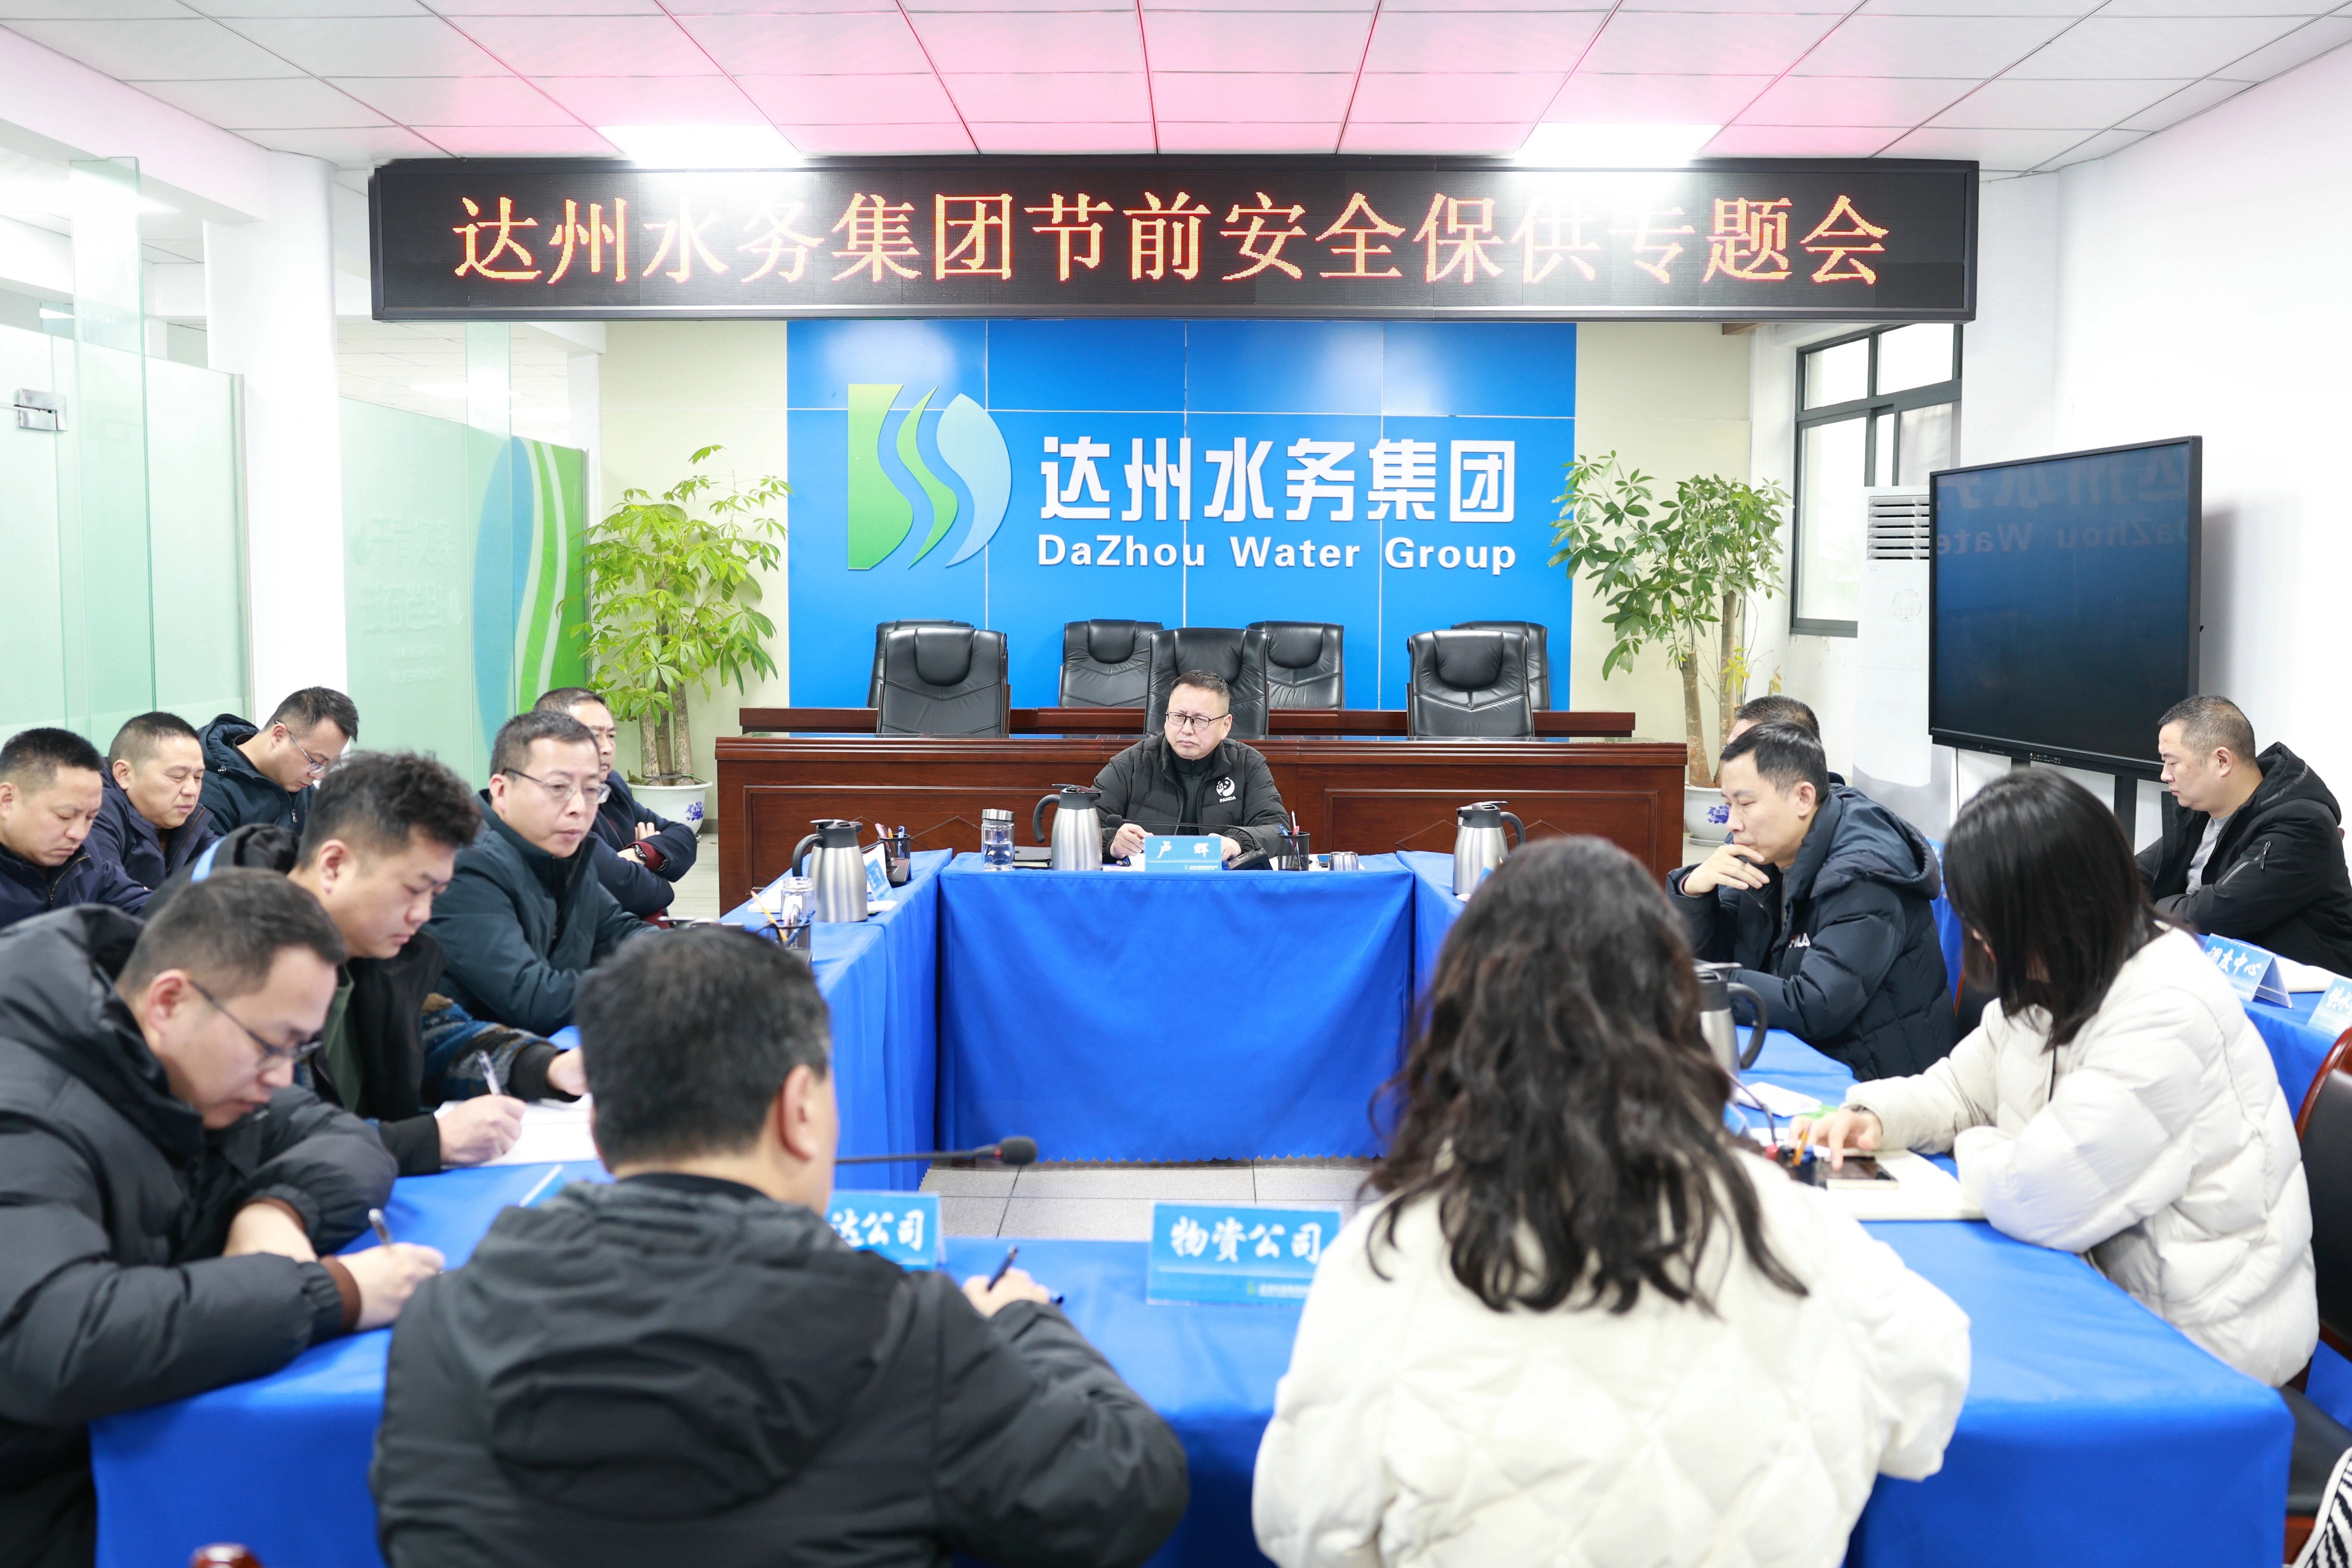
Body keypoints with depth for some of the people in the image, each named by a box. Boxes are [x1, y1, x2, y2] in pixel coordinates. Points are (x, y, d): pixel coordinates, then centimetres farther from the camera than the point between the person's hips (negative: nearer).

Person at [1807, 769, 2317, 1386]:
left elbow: (2036, 1198, -30)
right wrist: (1875, 1115, -6)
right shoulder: (2053, 982, 3)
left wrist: (1975, 1149, -8)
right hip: (2105, 1276, 8)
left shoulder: (2169, 1012, -27)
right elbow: (1961, 1086, 15)